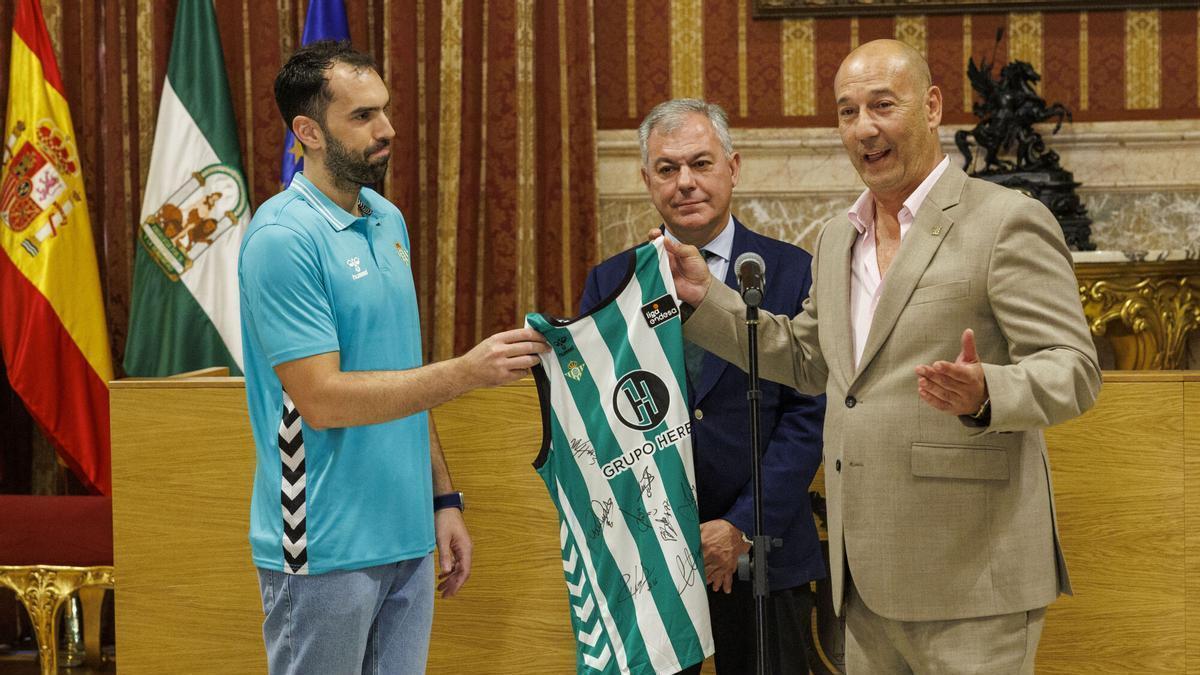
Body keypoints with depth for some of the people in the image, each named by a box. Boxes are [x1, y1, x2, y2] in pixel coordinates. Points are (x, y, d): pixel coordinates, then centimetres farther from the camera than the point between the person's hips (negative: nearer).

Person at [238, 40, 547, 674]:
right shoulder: (283, 238, -14)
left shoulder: (388, 220, 11)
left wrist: (443, 498, 13)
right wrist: (466, 371, -23)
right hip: (325, 551, -7)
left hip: (408, 541, 7)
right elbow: (321, 398, -20)